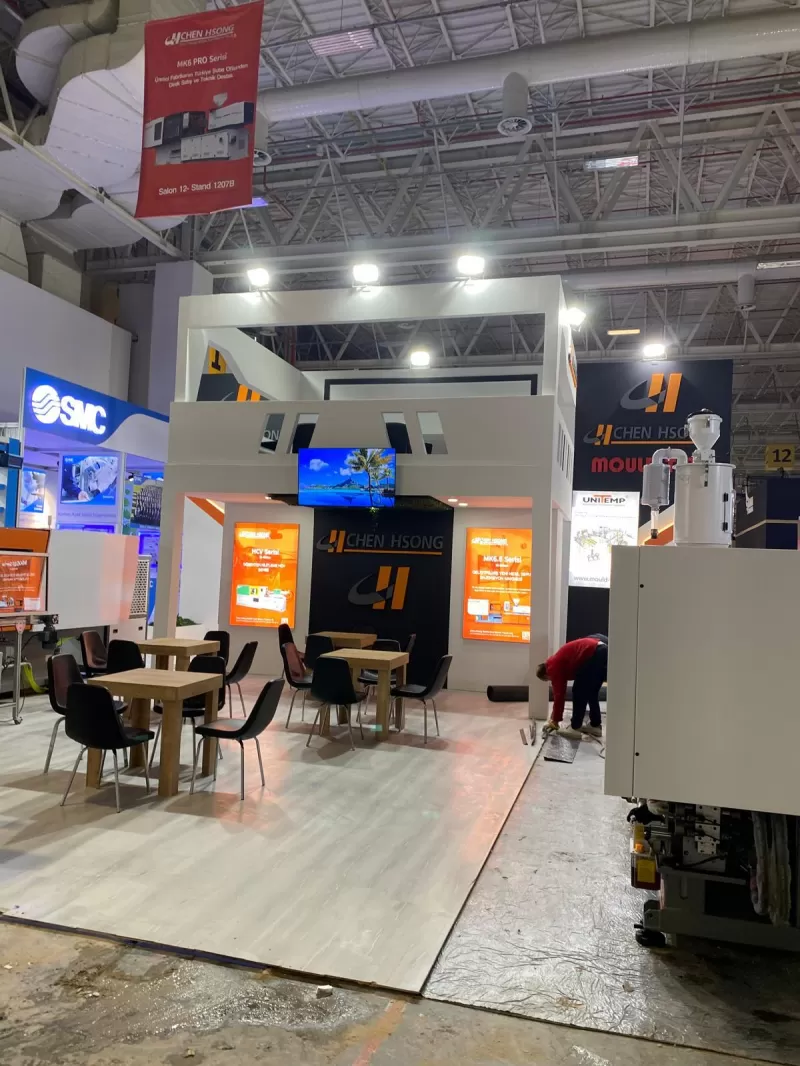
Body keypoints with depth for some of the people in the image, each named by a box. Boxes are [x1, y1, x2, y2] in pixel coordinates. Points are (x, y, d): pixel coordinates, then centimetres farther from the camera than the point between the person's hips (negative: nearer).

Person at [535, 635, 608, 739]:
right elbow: (560, 693, 35)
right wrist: (554, 716, 40)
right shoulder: (557, 663, 28)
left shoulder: (553, 667, 2)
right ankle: (595, 725, 25)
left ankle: (575, 728, 6)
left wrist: (555, 721, 11)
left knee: (579, 691, 2)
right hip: (604, 650, 10)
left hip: (594, 654, -10)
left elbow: (558, 694, 2)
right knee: (591, 692, 21)